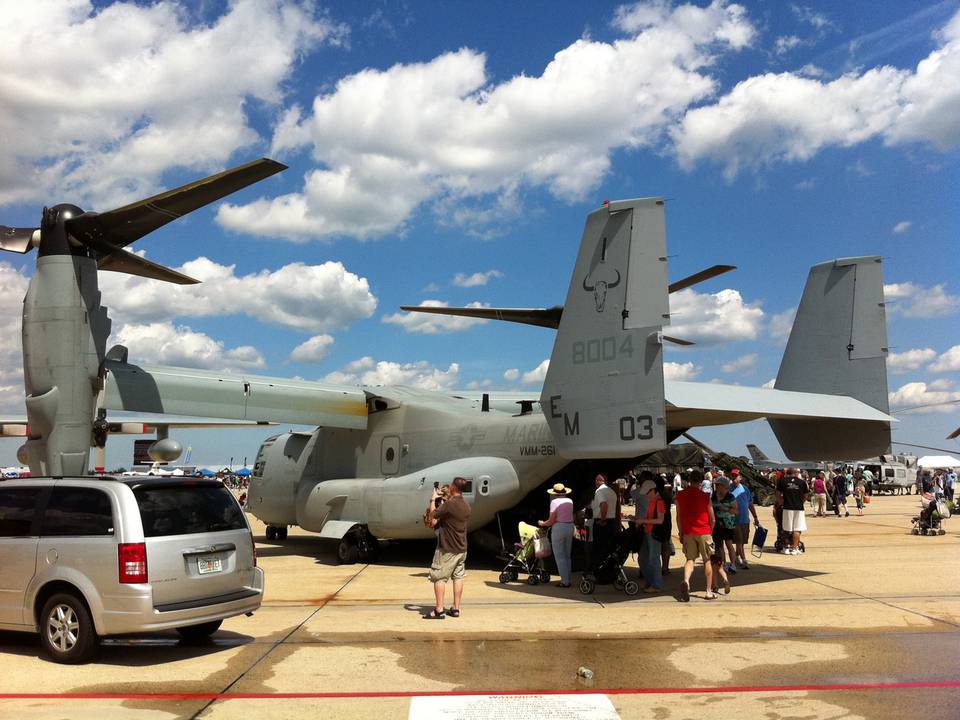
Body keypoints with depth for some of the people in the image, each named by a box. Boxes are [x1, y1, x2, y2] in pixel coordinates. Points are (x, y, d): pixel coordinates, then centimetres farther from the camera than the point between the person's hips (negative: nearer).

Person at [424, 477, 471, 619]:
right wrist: (443, 502, 22)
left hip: (447, 549, -7)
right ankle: (456, 609, 14)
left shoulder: (449, 504, -20)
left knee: (439, 578, -1)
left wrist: (433, 499, 5)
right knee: (458, 577, 11)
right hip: (462, 548, 7)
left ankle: (439, 610, -2)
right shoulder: (466, 506, 6)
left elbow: (433, 514, -8)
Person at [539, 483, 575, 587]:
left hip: (558, 528, -6)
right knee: (567, 556, 16)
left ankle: (565, 581, -1)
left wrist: (542, 523, 6)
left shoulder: (554, 501, -9)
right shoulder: (570, 501, 8)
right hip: (570, 527, 6)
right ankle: (568, 580, 18)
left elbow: (551, 520, -12)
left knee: (559, 556, 1)